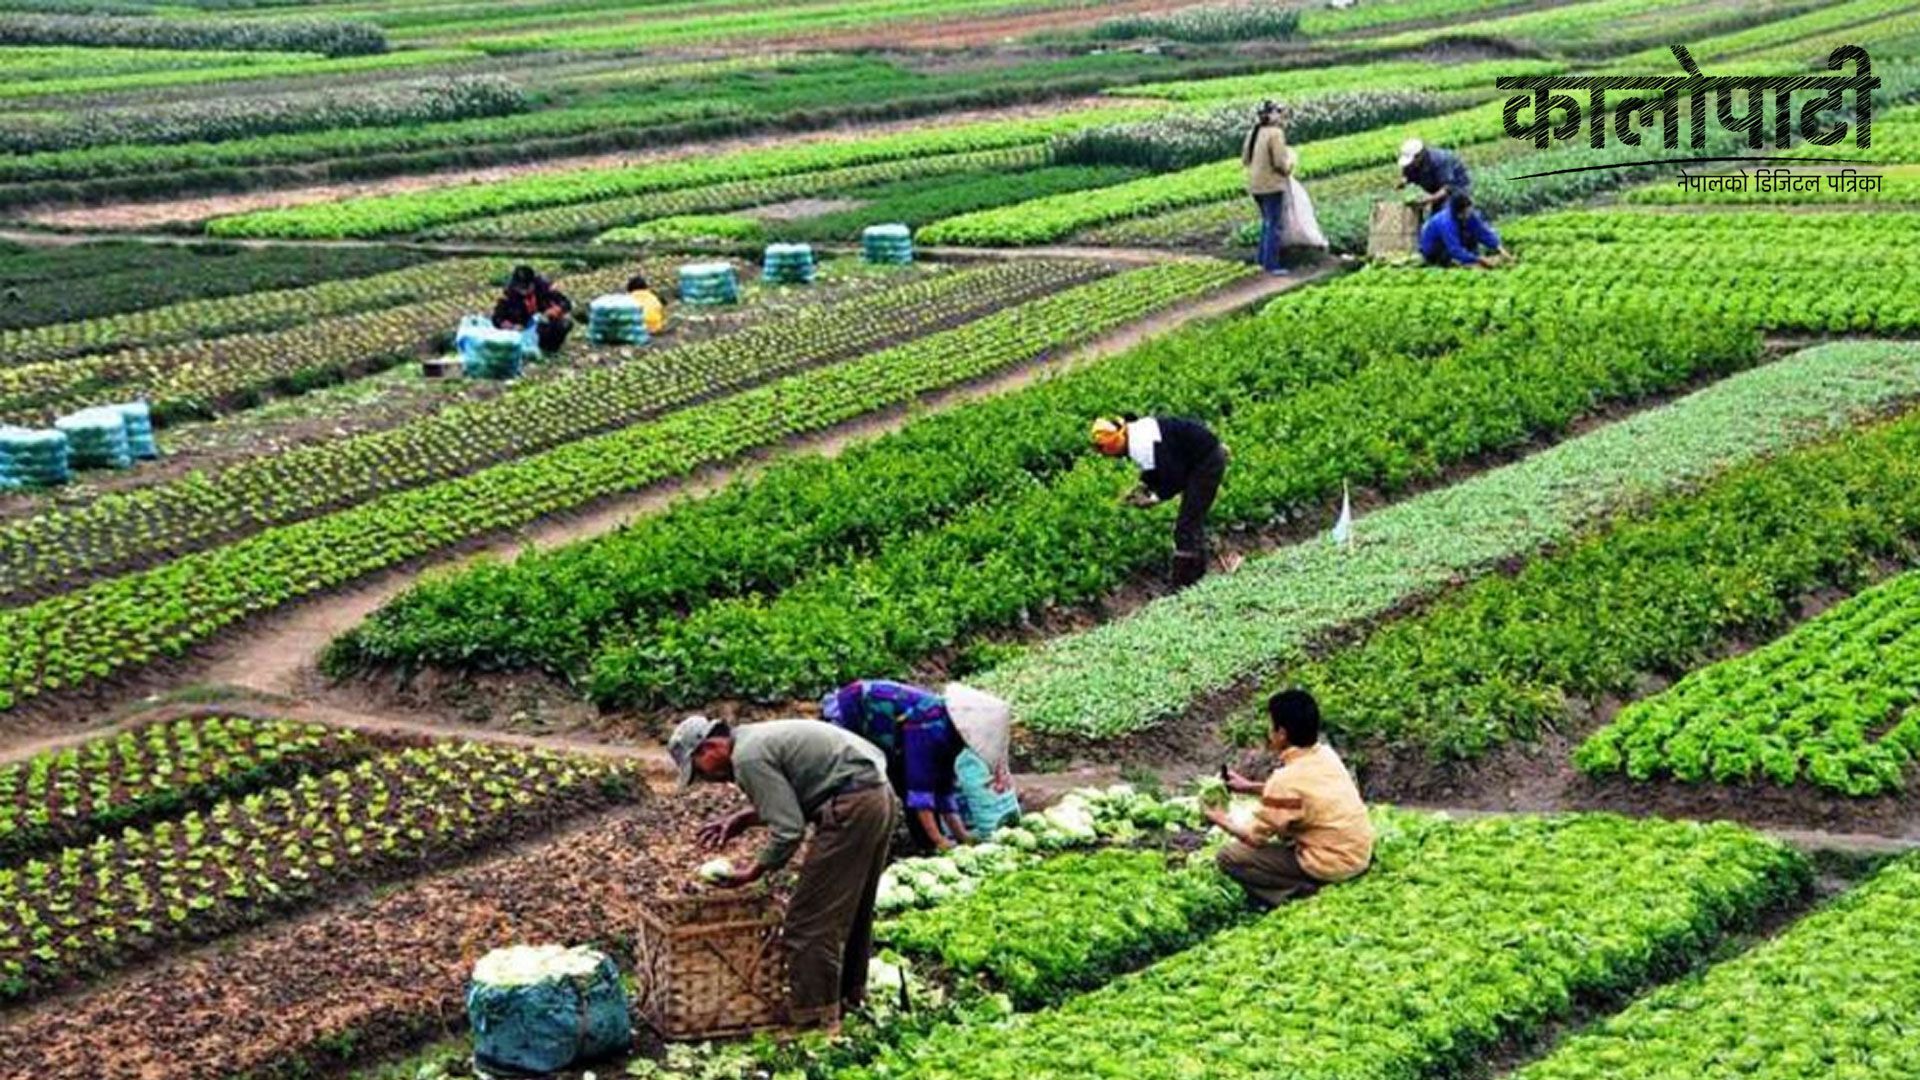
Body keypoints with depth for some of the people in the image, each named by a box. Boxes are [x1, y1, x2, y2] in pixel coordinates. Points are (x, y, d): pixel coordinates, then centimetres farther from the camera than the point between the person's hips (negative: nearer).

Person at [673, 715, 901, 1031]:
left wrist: (752, 873, -5)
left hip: (852, 810, -10)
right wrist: (742, 820, 20)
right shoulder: (757, 739, 18)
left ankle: (814, 1018, -2)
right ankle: (850, 993, 36)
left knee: (810, 921, -4)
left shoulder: (748, 758, -13)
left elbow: (788, 830, -16)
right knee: (853, 909, 24)